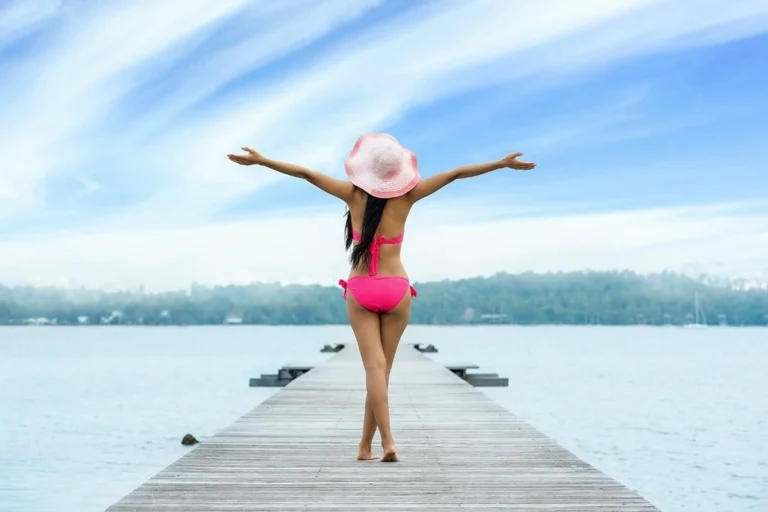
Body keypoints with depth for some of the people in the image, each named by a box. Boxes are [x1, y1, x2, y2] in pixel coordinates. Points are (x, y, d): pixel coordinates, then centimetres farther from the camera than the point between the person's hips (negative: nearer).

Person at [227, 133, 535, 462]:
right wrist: (503, 163, 4)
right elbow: (456, 173, 0)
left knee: (375, 366, -7)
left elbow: (305, 173, -1)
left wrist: (260, 160, 4)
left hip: (360, 290, 0)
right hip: (396, 289, 0)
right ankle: (366, 446, 11)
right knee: (383, 367, 7)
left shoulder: (354, 194, -2)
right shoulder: (406, 197, -2)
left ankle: (387, 441, -22)